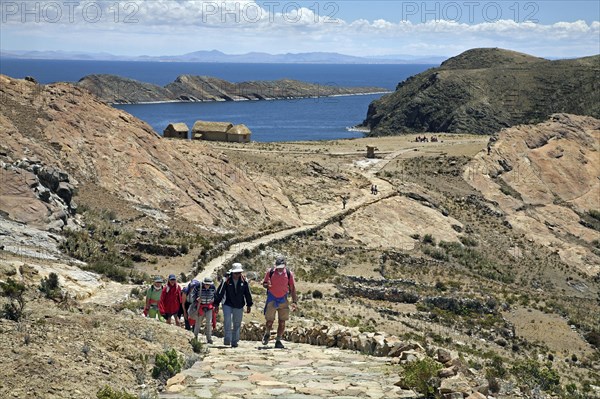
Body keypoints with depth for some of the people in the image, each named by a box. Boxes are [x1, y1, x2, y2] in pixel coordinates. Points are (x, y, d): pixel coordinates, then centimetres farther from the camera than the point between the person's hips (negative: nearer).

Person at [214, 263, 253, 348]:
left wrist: (249, 305, 12)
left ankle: (234, 341, 18)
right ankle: (227, 339, -11)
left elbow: (248, 294, 9)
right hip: (227, 305, -2)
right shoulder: (226, 281, -9)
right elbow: (219, 293, -3)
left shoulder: (244, 281, -2)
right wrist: (216, 304, -2)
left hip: (239, 306, 2)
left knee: (237, 324, 7)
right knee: (227, 321, -19)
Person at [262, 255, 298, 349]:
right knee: (269, 320, -1)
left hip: (283, 300, 1)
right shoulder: (270, 272, -4)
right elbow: (264, 283, 7)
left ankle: (278, 340, 12)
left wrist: (294, 302, -1)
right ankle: (267, 334, 29)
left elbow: (293, 288, 3)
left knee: (282, 322, 0)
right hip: (272, 299, -1)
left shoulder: (289, 274, -2)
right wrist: (267, 285, -18)